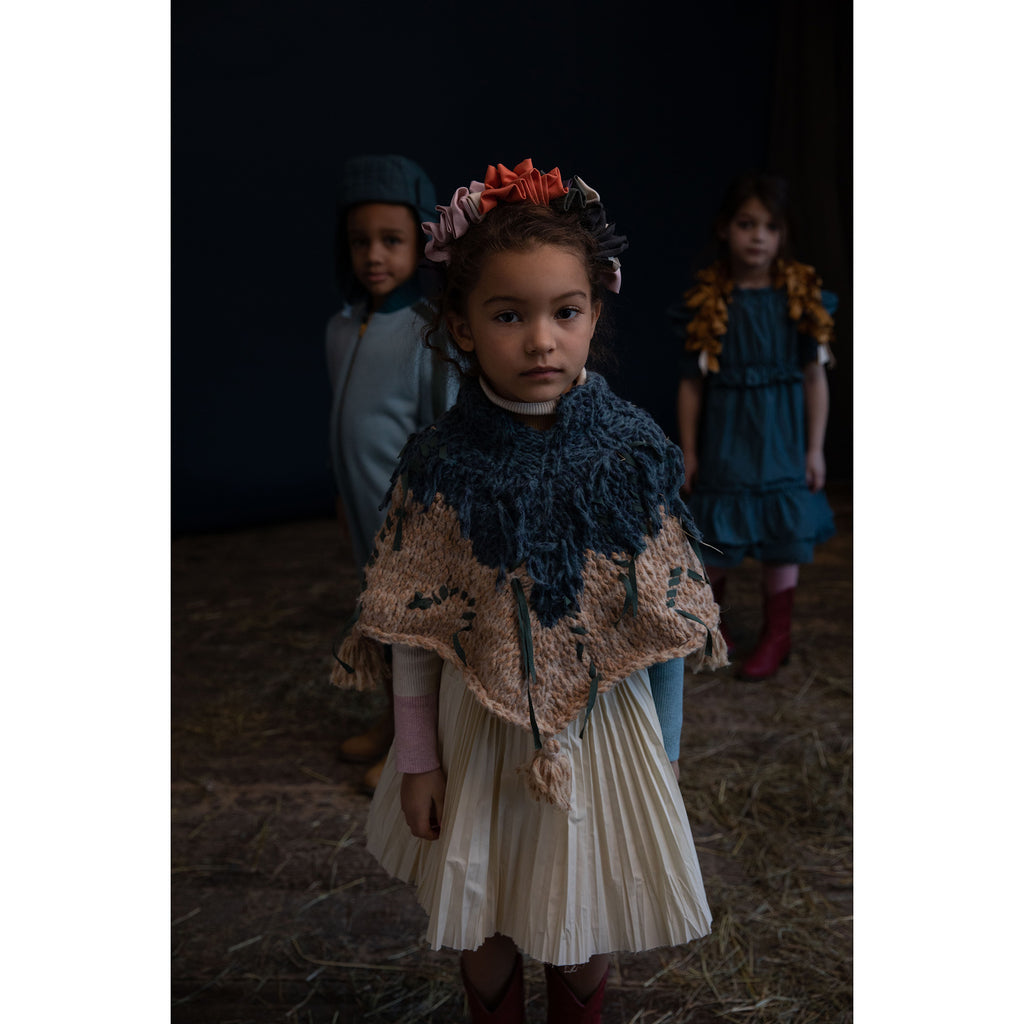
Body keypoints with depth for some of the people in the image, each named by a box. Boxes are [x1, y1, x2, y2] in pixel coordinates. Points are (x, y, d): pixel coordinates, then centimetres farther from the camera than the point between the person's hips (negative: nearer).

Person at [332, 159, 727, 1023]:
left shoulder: (636, 453, -13)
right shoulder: (440, 465, -14)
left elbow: (669, 616, -4)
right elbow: (416, 628, -6)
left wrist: (664, 749, 2)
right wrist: (417, 758, -1)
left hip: (601, 725, 0)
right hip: (480, 732, 0)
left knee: (587, 922, 20)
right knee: (484, 922, 20)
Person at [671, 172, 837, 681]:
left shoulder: (801, 296, -4)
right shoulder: (707, 301, -5)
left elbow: (815, 377, 0)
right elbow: (691, 382, -1)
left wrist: (815, 448, -1)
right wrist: (688, 452, -1)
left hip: (781, 436, 0)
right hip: (724, 438, 0)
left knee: (781, 534, 5)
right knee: (715, 535, 7)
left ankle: (776, 635, 22)